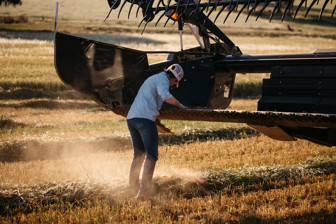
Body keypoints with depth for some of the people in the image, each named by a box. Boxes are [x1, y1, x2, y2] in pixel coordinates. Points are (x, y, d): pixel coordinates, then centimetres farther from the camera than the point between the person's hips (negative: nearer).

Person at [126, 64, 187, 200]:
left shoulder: (152, 79, 29)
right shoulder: (163, 79, 1)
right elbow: (166, 96, -19)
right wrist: (180, 105, -5)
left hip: (131, 117, 9)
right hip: (145, 118, -9)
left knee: (138, 154, 18)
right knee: (152, 156, -6)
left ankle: (132, 188, 20)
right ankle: (144, 190, -15)